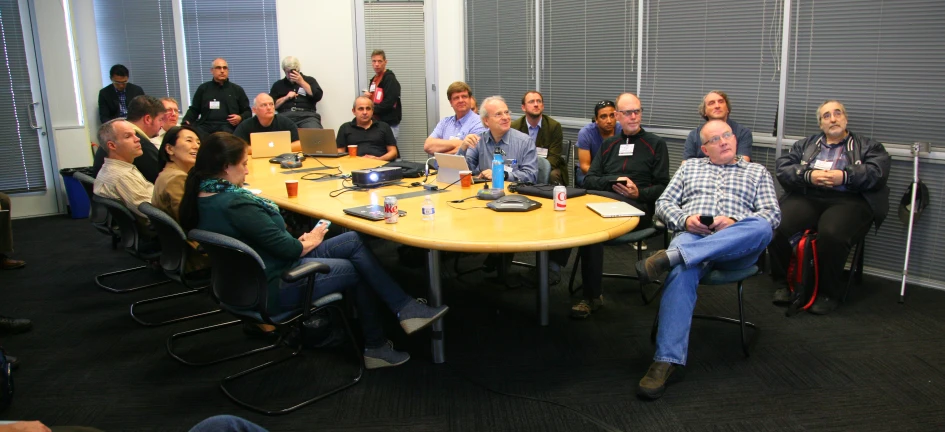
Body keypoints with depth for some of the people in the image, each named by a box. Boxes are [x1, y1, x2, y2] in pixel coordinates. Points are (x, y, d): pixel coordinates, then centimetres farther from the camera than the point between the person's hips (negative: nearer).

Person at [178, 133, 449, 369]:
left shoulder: (203, 196, 2)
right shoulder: (235, 204, -28)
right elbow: (287, 249, -22)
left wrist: (298, 242, -2)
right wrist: (309, 242, -2)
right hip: (273, 288, -9)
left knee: (354, 241, 4)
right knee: (357, 270, 3)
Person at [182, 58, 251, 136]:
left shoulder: (237, 90, 19)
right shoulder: (203, 88, 21)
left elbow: (247, 112, 20)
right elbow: (194, 110, 23)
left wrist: (241, 118, -3)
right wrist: (186, 121, 3)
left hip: (228, 126, -1)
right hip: (205, 125, 1)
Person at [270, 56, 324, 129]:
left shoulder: (309, 80, 20)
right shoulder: (278, 84, 22)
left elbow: (318, 96, 3)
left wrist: (302, 82, 2)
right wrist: (286, 98, 2)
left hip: (307, 115, 0)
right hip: (286, 116, 0)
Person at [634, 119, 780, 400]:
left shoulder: (757, 172, 26)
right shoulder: (690, 167, 29)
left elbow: (772, 214, 11)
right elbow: (663, 203, 19)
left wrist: (734, 222, -9)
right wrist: (684, 219, -4)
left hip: (737, 247, 1)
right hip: (691, 237, 0)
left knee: (761, 228, -36)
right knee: (682, 274, -36)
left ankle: (670, 257, -46)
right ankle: (667, 360, -42)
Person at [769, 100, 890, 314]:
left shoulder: (868, 146, 20)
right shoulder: (805, 144, 27)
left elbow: (878, 172, 0)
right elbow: (782, 166, 9)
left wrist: (845, 176, -16)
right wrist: (808, 175, -9)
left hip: (848, 200, -2)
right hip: (806, 197, 2)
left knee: (831, 234, -37)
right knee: (777, 226, -30)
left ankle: (828, 293, -14)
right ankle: (783, 283, -9)